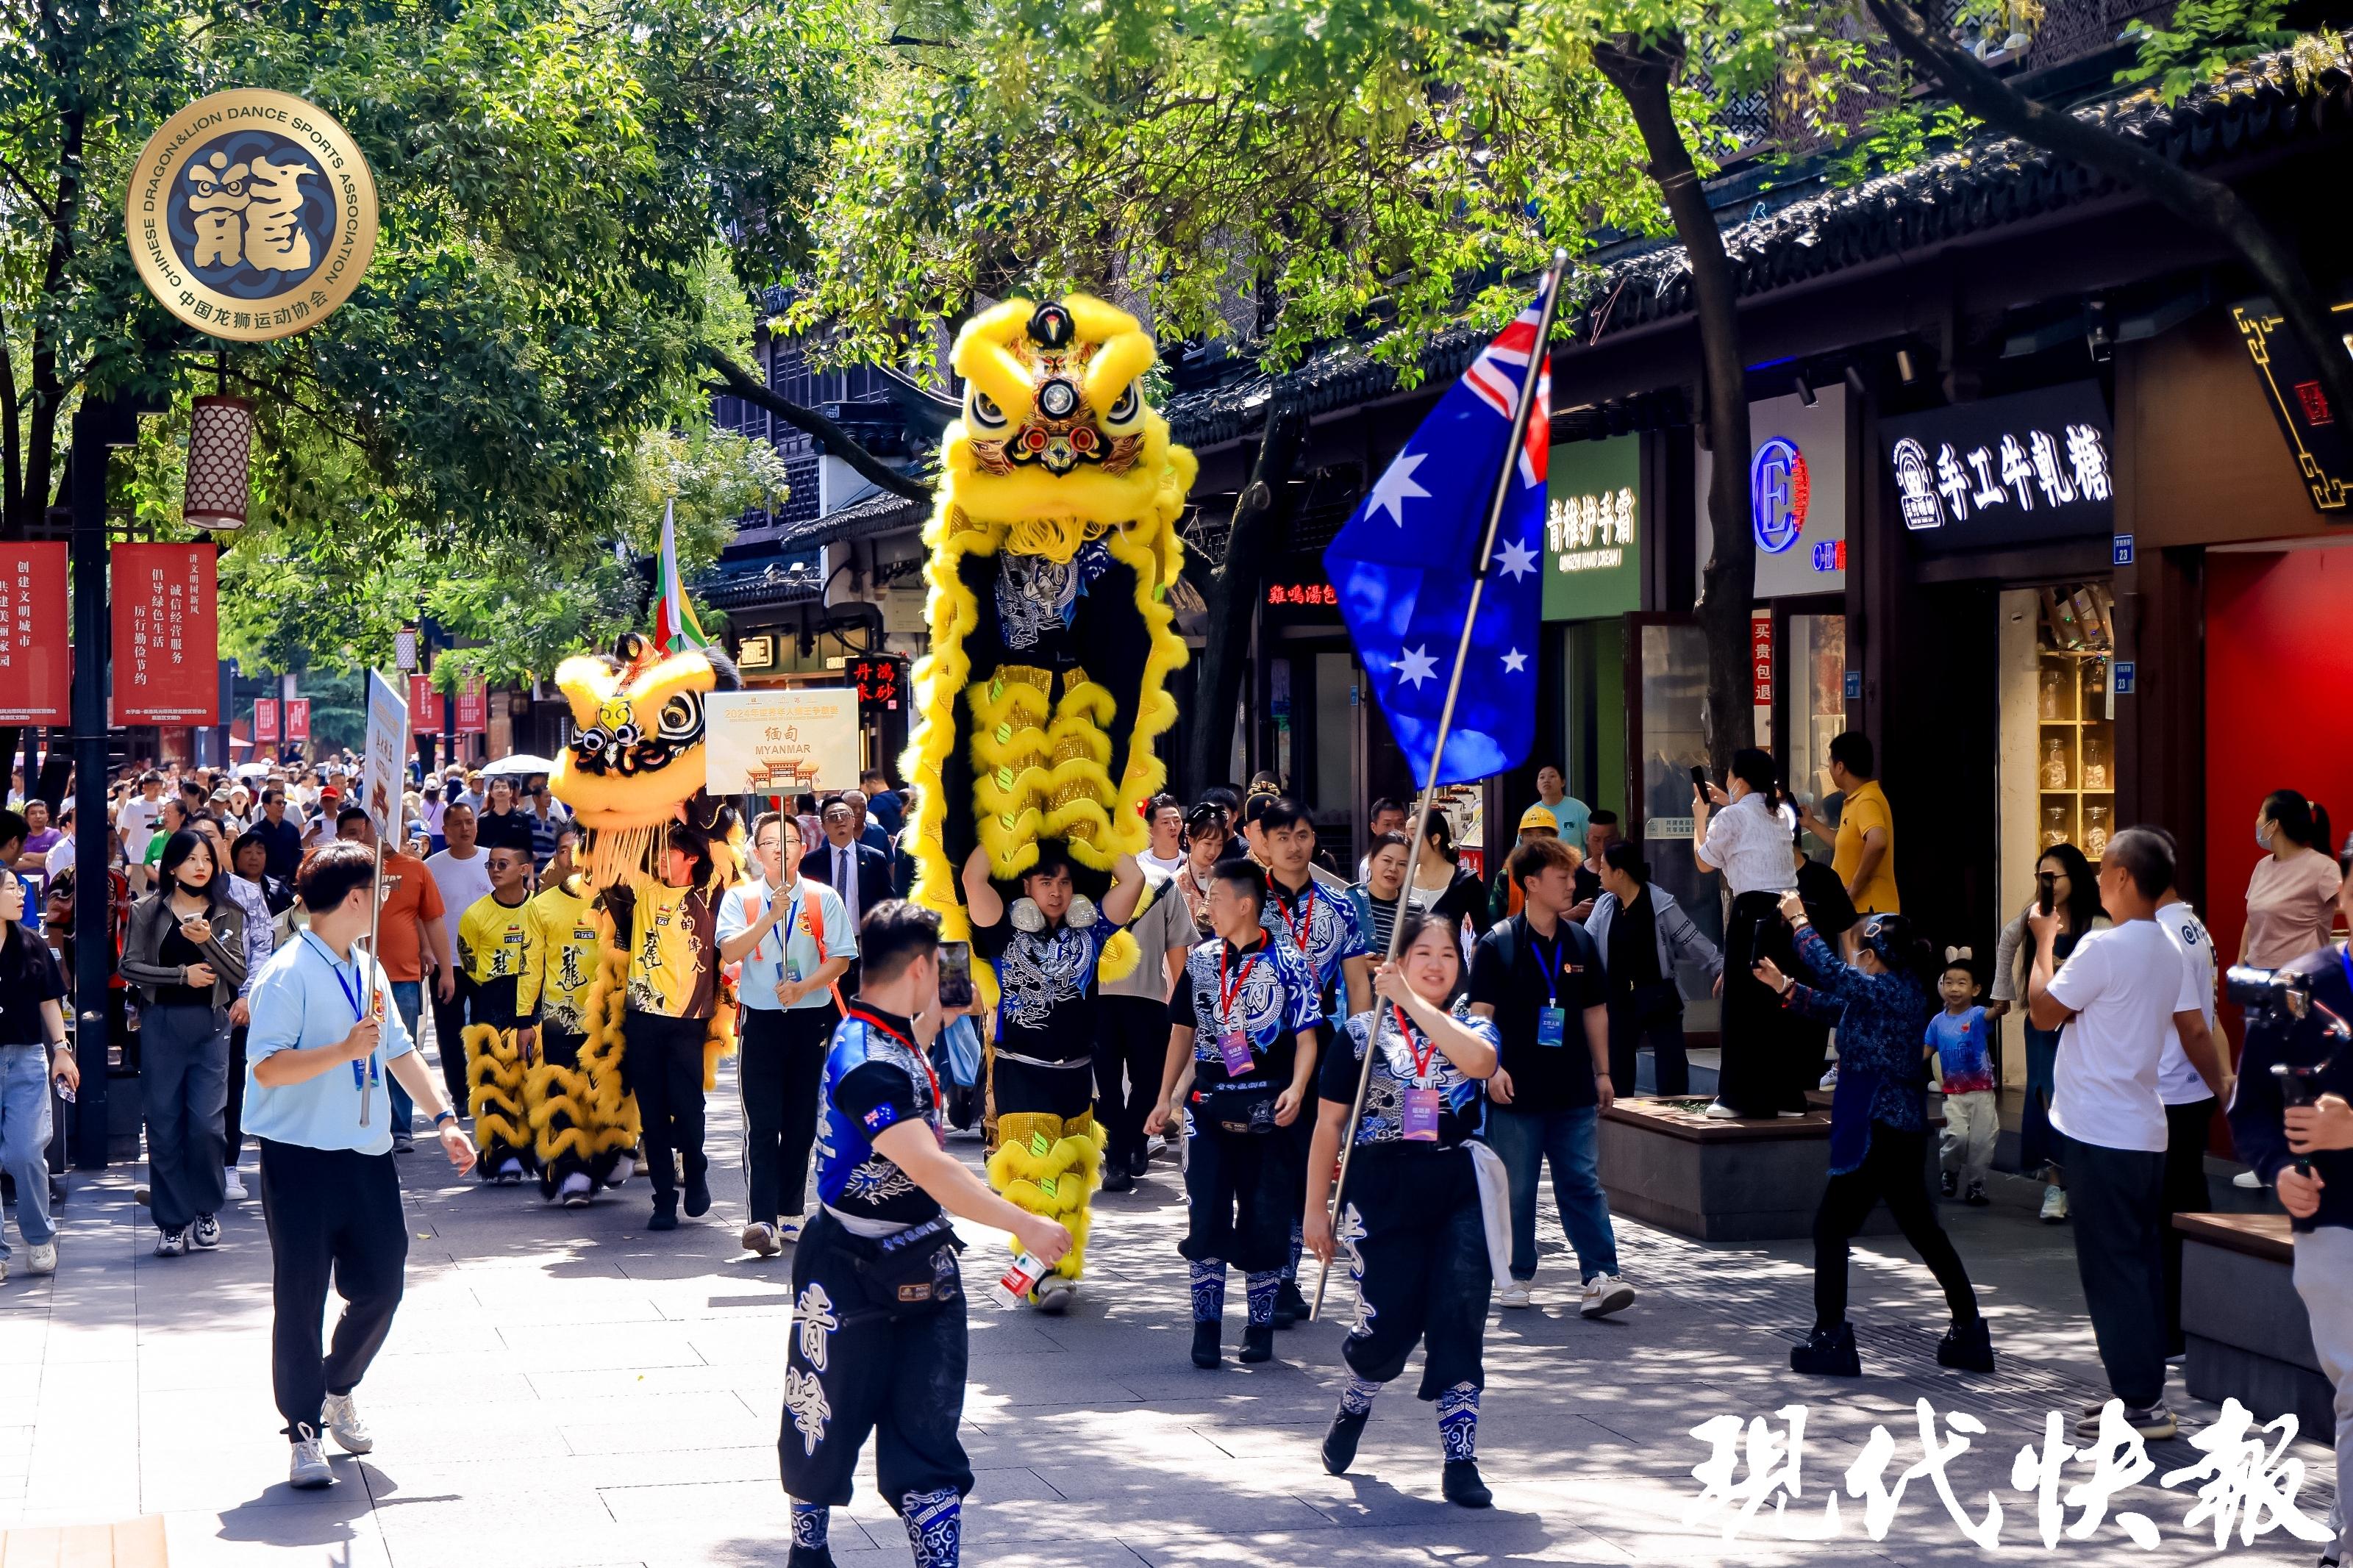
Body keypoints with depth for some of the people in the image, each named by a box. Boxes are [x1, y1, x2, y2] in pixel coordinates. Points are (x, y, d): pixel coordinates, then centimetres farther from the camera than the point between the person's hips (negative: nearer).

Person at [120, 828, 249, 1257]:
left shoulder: (227, 913, 6)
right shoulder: (149, 911, 3)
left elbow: (238, 974, -2)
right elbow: (130, 966, -3)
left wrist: (207, 941, -17)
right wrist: (182, 974, -10)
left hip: (210, 1026, 0)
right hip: (161, 1024, 0)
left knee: (207, 1123, -6)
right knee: (164, 1124, 1)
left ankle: (206, 1210, 14)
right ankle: (171, 1221, 7)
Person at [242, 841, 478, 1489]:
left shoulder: (368, 971, 13)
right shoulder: (288, 973, -14)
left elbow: (400, 1052, 20)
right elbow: (267, 1068, -21)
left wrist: (444, 1118, 13)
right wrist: (345, 1051, -28)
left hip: (368, 1153, 7)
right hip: (301, 1160, -7)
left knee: (381, 1284, 8)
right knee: (302, 1296, 0)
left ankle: (338, 1390, 32)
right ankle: (303, 1430, 9)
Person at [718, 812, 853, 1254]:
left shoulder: (824, 898, 3)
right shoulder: (740, 898, 1)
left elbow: (840, 959, -2)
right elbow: (730, 952, -13)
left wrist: (803, 987, -16)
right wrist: (771, 916, -23)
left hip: (812, 1018, 2)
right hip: (761, 1019, -2)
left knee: (802, 1122, 7)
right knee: (762, 1123, -9)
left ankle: (790, 1214, 17)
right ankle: (761, 1220, -16)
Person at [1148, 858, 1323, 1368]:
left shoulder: (1287, 963, -4)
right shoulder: (1200, 960, 9)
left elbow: (1306, 1036, -6)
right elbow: (1183, 1031, 17)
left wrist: (1296, 1089, -22)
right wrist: (1167, 1097, 13)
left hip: (1267, 1107, -3)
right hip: (1208, 1103, 3)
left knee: (1265, 1220, 2)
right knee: (1206, 1215, -2)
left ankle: (1261, 1327, 13)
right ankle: (1206, 1328, 4)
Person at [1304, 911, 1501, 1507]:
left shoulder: (1472, 1027, 8)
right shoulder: (1361, 1033, 4)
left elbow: (1478, 1059, -20)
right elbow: (1328, 1127, 6)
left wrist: (1411, 1001, -19)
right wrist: (1316, 1209, 2)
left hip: (1459, 1198, 1)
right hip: (1381, 1199, -1)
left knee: (1459, 1325, -7)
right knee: (1387, 1325, -2)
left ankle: (1460, 1460, -1)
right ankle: (1354, 1404, 32)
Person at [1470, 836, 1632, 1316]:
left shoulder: (1580, 942, 10)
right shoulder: (1498, 944, -3)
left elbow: (1595, 1010, 16)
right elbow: (1481, 1012, -6)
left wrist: (1602, 1072, 14)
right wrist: (1493, 1067, -17)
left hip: (1573, 1091, 3)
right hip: (1516, 1092, -3)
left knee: (1583, 1184, -3)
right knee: (1516, 1189, 5)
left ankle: (1601, 1277, -8)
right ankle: (1519, 1277, 16)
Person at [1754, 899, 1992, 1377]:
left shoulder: (1889, 990, -17)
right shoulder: (1903, 990, 11)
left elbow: (1830, 971, -20)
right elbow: (1835, 1002, 22)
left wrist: (1798, 920, -6)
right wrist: (1783, 985, 23)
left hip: (1877, 1134, -10)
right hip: (1906, 1129, 10)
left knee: (1830, 1228, -2)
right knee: (1923, 1230, 16)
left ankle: (1830, 1340, -2)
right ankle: (1969, 1334, 18)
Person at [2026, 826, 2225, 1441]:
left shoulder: (2102, 948, -17)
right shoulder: (2168, 951, 8)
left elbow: (2043, 1012, -10)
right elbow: (2195, 1032, 12)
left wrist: (2044, 941, 3)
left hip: (2101, 1135, -8)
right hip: (2145, 1133, 8)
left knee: (2112, 1269, -4)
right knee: (2140, 1264, 12)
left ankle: (2140, 1403, -4)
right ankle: (2145, 1395, 16)